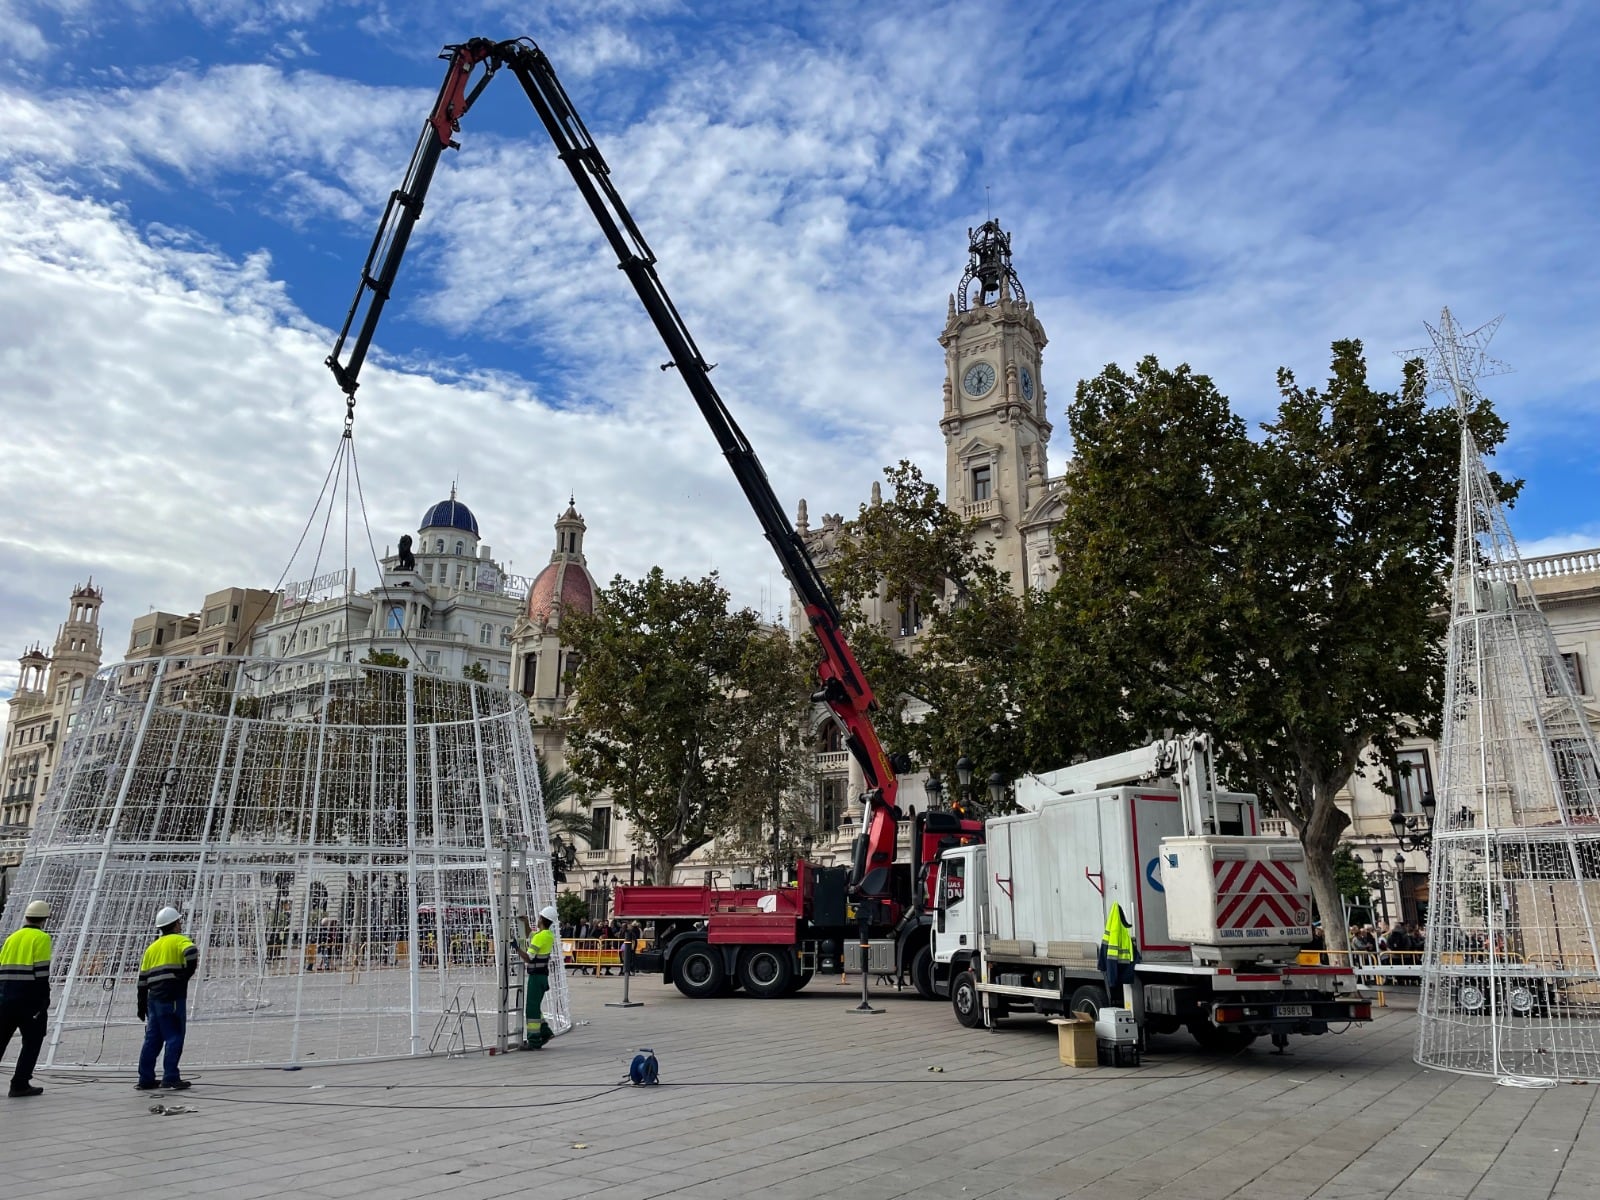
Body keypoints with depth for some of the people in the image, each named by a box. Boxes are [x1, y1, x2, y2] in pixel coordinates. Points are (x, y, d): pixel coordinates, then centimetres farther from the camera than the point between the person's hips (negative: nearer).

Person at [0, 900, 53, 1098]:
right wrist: (44, 1001, -9)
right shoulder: (41, 938, -7)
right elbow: (41, 971, -13)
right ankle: (20, 1084, 2)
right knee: (32, 1041, 5)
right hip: (29, 998, -6)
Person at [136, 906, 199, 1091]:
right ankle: (170, 1077, -5)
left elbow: (143, 979, 20)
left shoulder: (152, 947, 21)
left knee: (153, 1039, 13)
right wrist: (186, 974, -9)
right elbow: (192, 952, -24)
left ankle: (146, 1079, 17)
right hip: (172, 997, -7)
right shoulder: (179, 940, 0)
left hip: (154, 998, 7)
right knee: (174, 1037, -3)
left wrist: (142, 1005, 23)